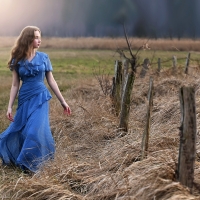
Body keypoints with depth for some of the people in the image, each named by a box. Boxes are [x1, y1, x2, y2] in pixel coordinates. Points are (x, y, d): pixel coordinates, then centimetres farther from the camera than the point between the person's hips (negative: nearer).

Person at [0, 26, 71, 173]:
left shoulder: (44, 57, 0)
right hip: (25, 99, 1)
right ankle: (14, 157, 34)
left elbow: (51, 81, 5)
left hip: (40, 98, -1)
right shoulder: (18, 60, 0)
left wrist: (63, 101, 5)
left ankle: (30, 164, 6)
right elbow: (15, 85, 3)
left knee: (35, 130, -9)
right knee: (19, 130, 9)